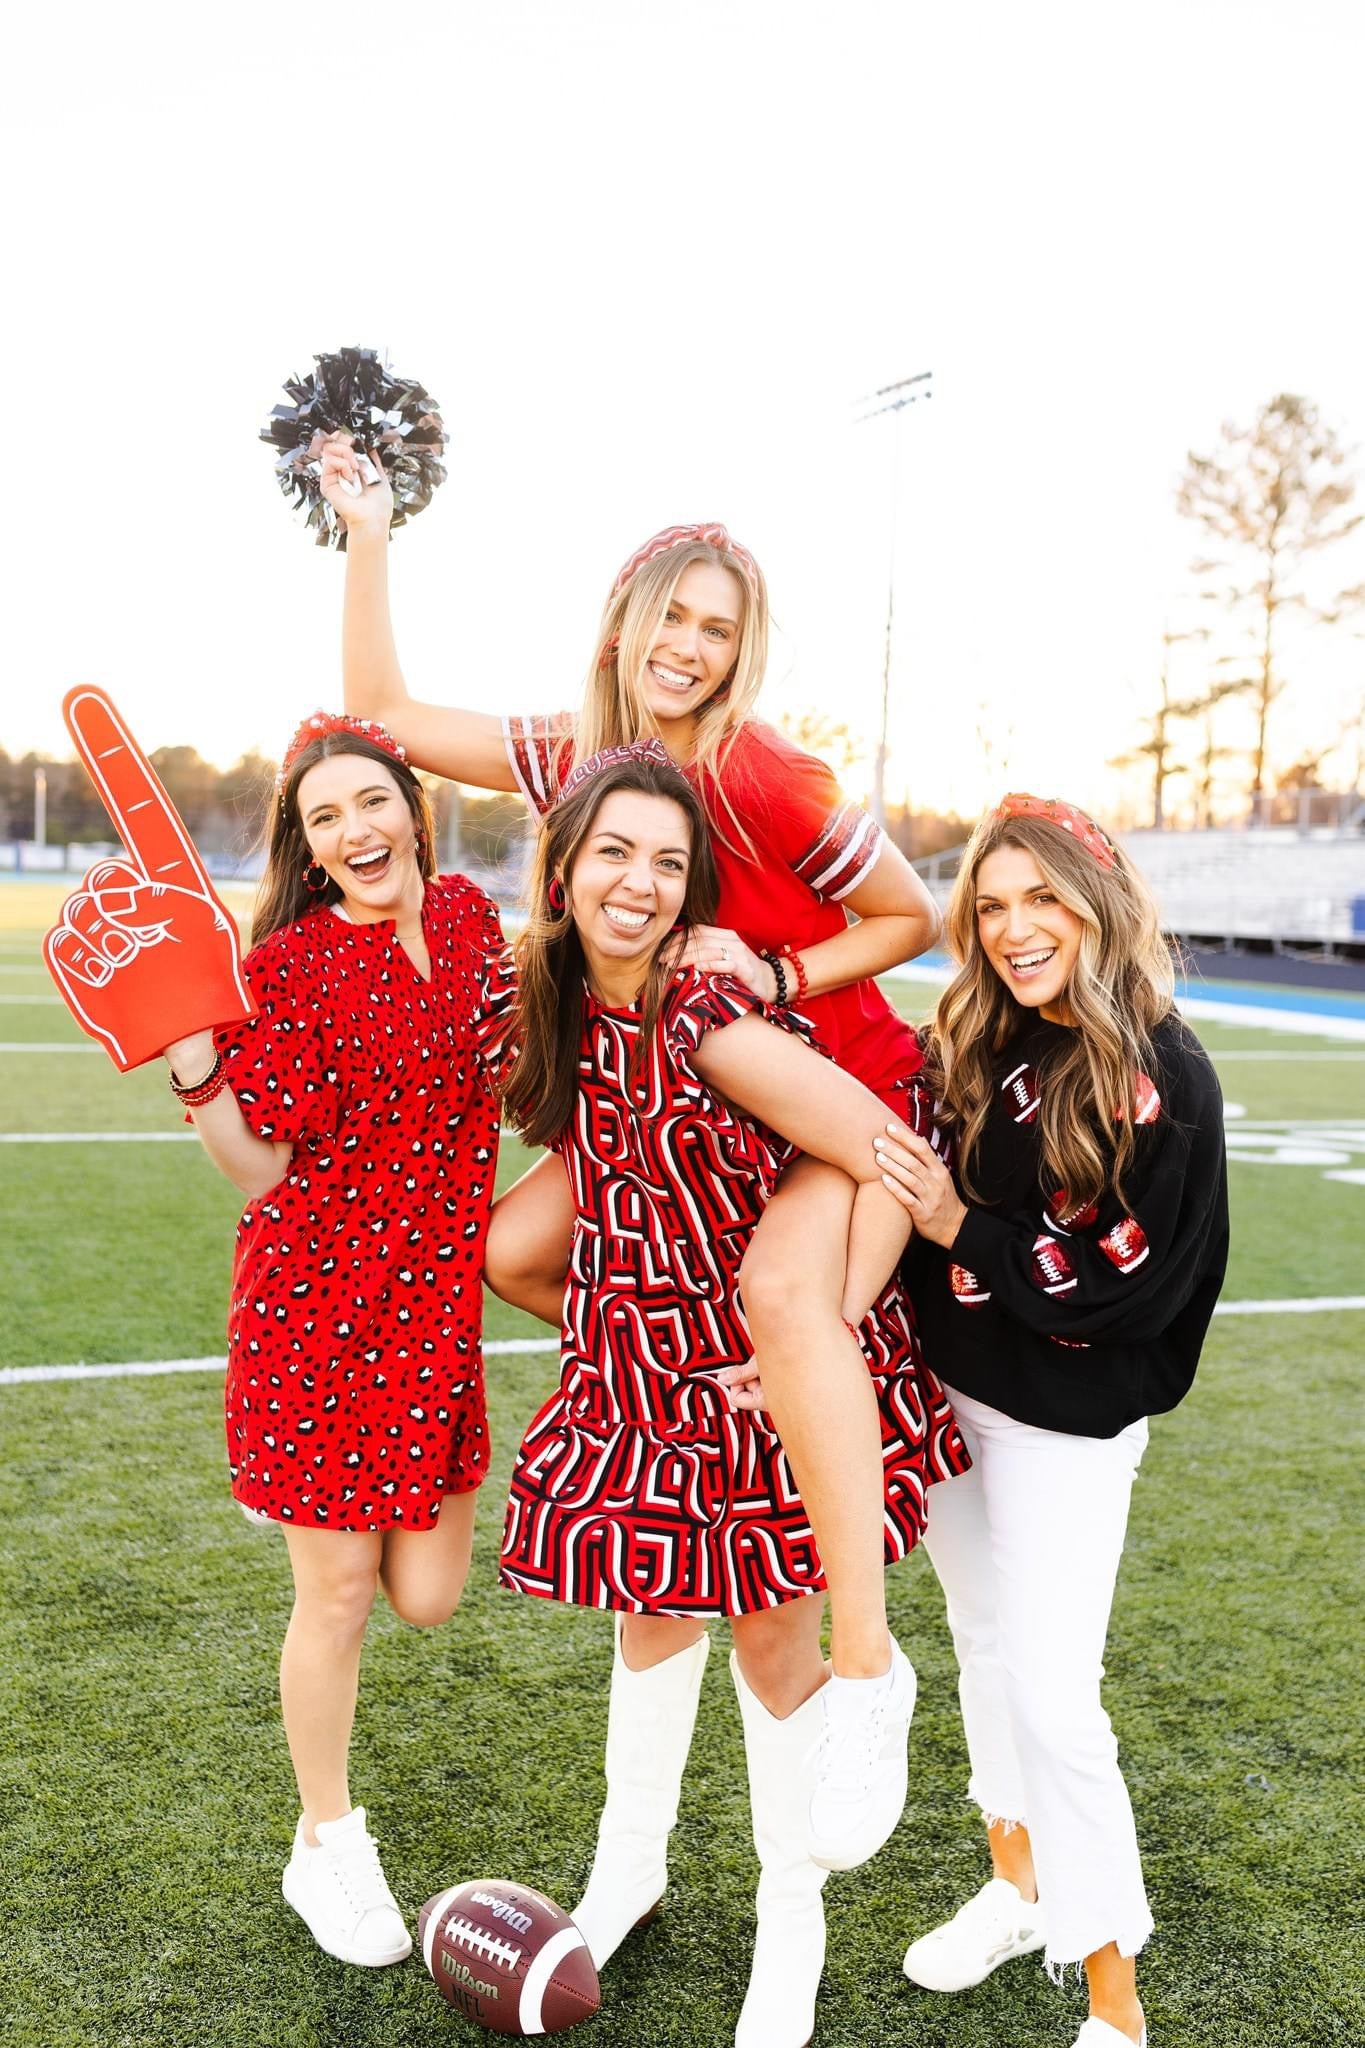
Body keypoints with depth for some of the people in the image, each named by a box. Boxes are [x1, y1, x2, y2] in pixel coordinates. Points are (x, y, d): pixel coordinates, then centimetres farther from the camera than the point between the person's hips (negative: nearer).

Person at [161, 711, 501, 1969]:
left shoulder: (469, 915, 5)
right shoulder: (291, 965, -11)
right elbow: (261, 1169, -10)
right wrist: (189, 1055, -24)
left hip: (440, 1299, 5)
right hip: (319, 1301, -4)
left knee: (429, 1596, 6)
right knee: (339, 1591, 7)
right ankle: (327, 1846, 31)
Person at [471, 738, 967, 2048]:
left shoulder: (713, 1019, -26)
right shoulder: (530, 1002, -7)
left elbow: (895, 1166, -25)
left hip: (766, 1362, -4)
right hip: (635, 1362, 5)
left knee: (774, 1641, 11)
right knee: (656, 1612, 20)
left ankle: (791, 1921, 36)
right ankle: (628, 1867, 45)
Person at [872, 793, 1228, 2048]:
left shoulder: (1162, 1076, -17)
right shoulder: (975, 1048, -1)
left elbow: (1127, 1285, -18)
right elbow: (917, 1190, 6)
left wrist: (962, 1228, -23)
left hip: (1066, 1422, -6)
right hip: (950, 1391, 6)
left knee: (1050, 1691, -3)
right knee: (984, 1646, 19)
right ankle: (1017, 1886, 41)